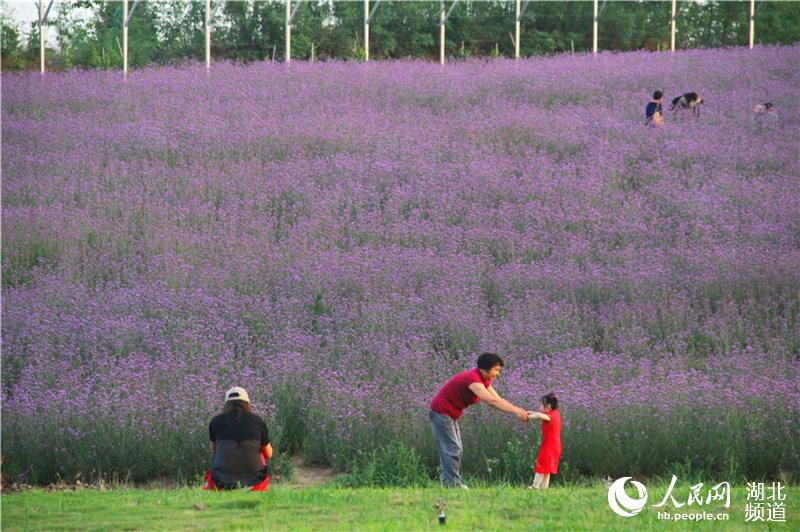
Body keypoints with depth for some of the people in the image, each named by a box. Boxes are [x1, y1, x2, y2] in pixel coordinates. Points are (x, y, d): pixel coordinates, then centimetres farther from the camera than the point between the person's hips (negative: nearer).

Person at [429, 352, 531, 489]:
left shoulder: (483, 380, 5)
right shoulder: (473, 379, -27)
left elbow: (498, 400, 3)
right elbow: (491, 401, -35)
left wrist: (519, 411, -10)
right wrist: (516, 411, -36)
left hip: (450, 415, 10)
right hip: (441, 414, -10)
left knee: (456, 450, 9)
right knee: (452, 449, -13)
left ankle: (448, 482, 9)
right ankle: (454, 484, -13)